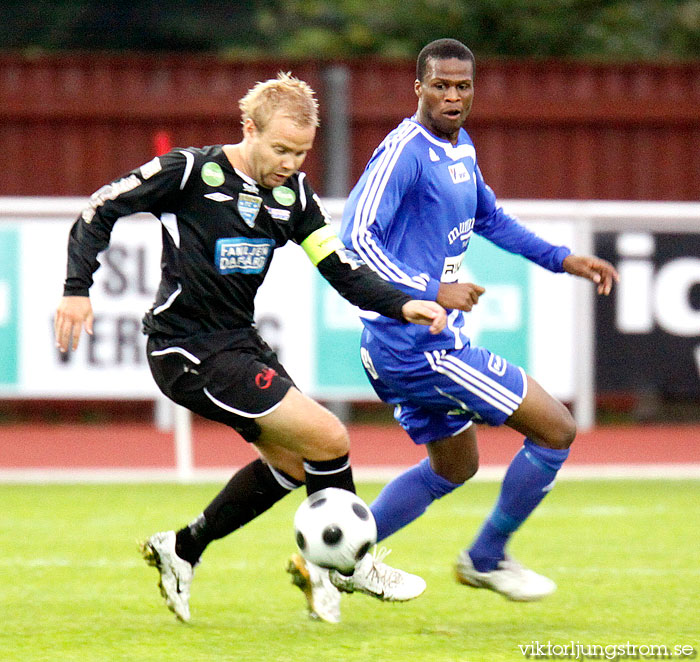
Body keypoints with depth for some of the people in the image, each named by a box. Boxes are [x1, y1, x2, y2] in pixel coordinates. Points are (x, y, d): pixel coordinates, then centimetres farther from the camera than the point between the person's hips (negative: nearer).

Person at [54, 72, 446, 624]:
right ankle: (350, 564, 7)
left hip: (240, 341, 8)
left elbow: (344, 272, 1)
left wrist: (403, 305, -15)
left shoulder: (293, 194, 4)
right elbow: (101, 210, -8)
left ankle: (182, 551, 26)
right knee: (329, 440, -13)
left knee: (292, 463, 15)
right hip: (190, 354, -8)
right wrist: (77, 287, -18)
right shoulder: (191, 171, -14)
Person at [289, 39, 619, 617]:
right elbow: (355, 239, -25)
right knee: (557, 430, -3)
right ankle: (486, 558, 12)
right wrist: (432, 293, -31)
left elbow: (489, 218, 29)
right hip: (422, 345, -10)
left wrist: (562, 260, 22)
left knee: (453, 468, 26)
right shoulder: (405, 151, -18)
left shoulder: (459, 145, 13)